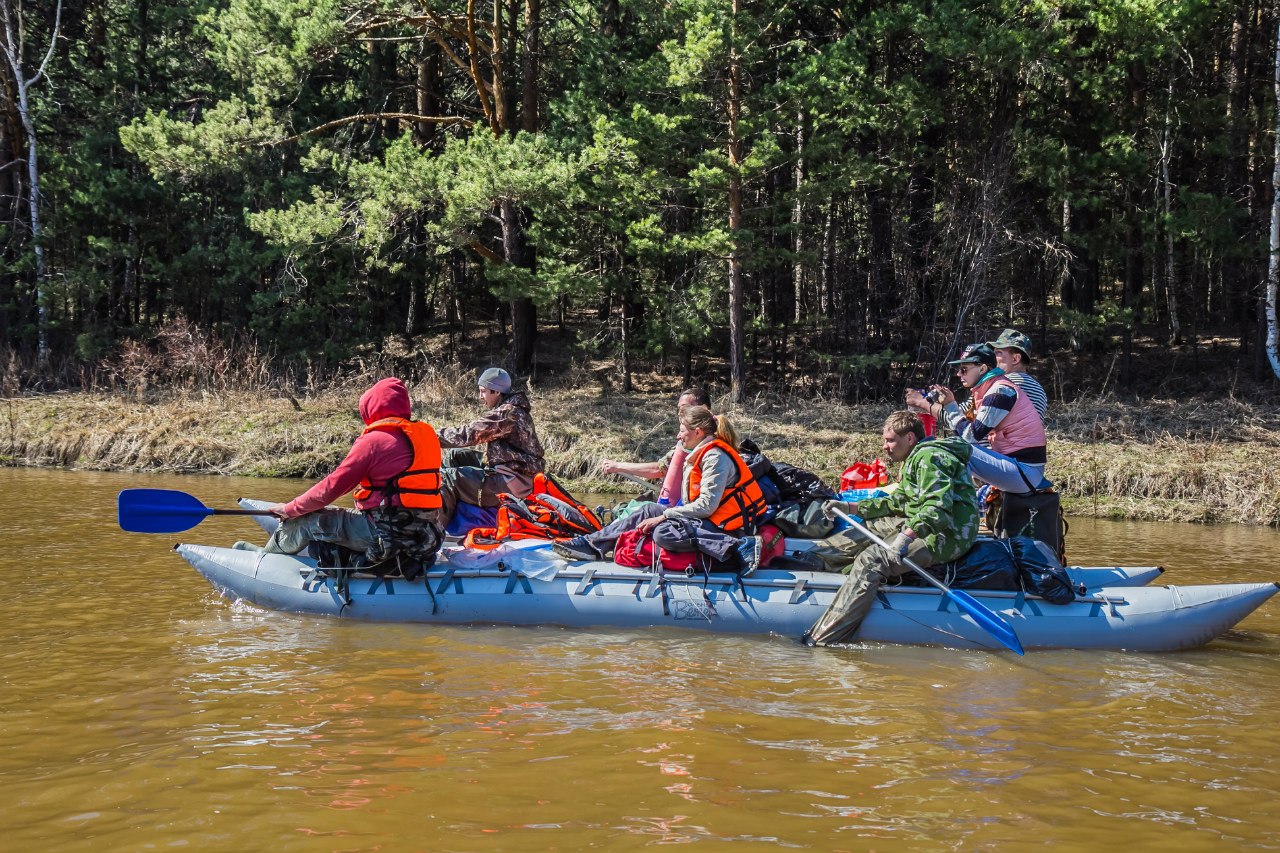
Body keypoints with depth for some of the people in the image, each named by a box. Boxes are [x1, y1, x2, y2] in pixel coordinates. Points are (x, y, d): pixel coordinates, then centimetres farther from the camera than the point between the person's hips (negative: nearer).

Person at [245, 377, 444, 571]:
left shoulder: (374, 440, -12)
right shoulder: (427, 433, 11)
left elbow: (331, 487, -9)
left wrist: (290, 509, 5)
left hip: (389, 534, -8)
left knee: (306, 520, 10)